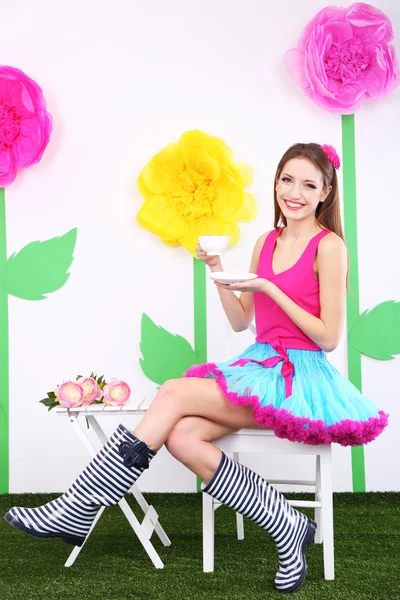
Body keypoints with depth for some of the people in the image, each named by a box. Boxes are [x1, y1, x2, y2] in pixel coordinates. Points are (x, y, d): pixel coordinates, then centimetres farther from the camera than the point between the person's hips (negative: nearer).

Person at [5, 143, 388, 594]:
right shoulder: (266, 243, 15)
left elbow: (329, 337, -10)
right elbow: (241, 322, 16)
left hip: (300, 376, -7)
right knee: (182, 438, -19)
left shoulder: (328, 246, -6)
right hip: (259, 365, 7)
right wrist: (217, 269, 3)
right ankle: (289, 529, -9)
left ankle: (78, 511, -15)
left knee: (174, 394, -21)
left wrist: (268, 288, -15)